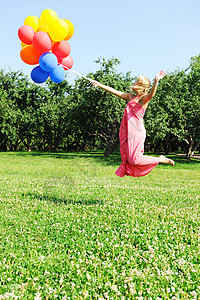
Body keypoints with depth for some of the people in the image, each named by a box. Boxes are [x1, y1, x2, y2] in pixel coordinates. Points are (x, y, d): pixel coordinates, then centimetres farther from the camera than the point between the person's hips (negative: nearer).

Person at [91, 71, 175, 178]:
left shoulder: (143, 99, -6)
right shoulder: (131, 97, 16)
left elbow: (151, 95, -29)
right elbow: (115, 91, 21)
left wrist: (156, 81, -46)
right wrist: (99, 85, 22)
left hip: (136, 132, -8)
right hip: (127, 132, 8)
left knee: (134, 159, -9)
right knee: (126, 158, 11)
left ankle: (160, 159, 6)